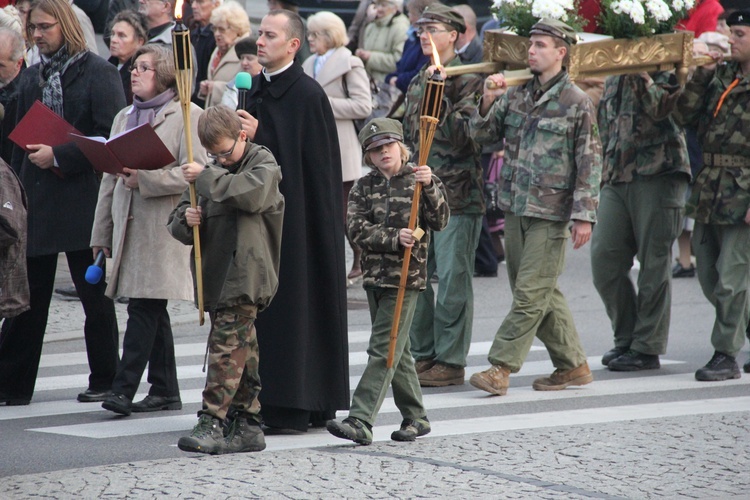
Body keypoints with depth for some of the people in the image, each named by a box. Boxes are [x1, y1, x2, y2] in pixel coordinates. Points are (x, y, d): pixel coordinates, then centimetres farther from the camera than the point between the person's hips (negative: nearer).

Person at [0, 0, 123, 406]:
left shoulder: (98, 73, -6)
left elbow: (112, 137, -13)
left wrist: (59, 155, -17)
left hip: (83, 200, -6)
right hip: (36, 201, 6)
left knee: (94, 293, 4)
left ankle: (105, 380, 13)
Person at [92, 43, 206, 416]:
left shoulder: (187, 116, -4)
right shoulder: (124, 118, 19)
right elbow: (109, 178, 20)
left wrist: (144, 179, -19)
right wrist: (101, 233, 17)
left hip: (163, 227, -7)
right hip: (129, 227, 7)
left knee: (144, 308, -12)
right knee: (151, 310, 9)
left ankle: (125, 387, -14)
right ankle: (165, 390, 13)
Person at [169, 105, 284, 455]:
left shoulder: (264, 164, 0)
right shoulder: (212, 171, 18)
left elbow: (251, 193, -24)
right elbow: (177, 224, 19)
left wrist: (206, 177, -17)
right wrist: (186, 220, -6)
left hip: (245, 277, -7)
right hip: (216, 276, 7)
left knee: (226, 346, -14)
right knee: (243, 351, 11)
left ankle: (211, 423, -17)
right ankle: (246, 423, 14)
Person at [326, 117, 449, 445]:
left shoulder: (420, 181, -1)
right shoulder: (364, 187, 7)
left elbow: (440, 222, -9)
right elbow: (356, 228, -4)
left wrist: (429, 188, -24)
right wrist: (394, 239, -18)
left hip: (407, 278, -5)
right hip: (375, 276, 5)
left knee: (383, 350, -10)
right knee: (396, 351, 13)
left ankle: (360, 421, -17)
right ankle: (415, 417, 24)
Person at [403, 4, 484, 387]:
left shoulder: (467, 81, -5)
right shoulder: (417, 83, 17)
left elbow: (462, 135, -16)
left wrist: (437, 94, -20)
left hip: (457, 196, -7)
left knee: (453, 280, -5)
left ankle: (450, 360, -1)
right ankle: (424, 355, 15)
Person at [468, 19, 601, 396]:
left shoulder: (577, 102, -5)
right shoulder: (516, 96, 10)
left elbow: (589, 162, -6)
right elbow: (482, 134, 9)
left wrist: (584, 216, -11)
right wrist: (488, 101, -10)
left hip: (551, 213, -6)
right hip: (515, 208, 6)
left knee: (531, 294, -8)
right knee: (543, 294, 11)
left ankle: (501, 366, -8)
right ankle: (572, 364, 21)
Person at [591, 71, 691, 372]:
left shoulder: (667, 67, -1)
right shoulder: (612, 75, 19)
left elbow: (661, 107, -18)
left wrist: (638, 74, -20)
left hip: (659, 174, -6)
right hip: (616, 178, 7)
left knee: (654, 263, -2)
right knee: (604, 259, 0)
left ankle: (647, 347, 4)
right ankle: (626, 338, 13)